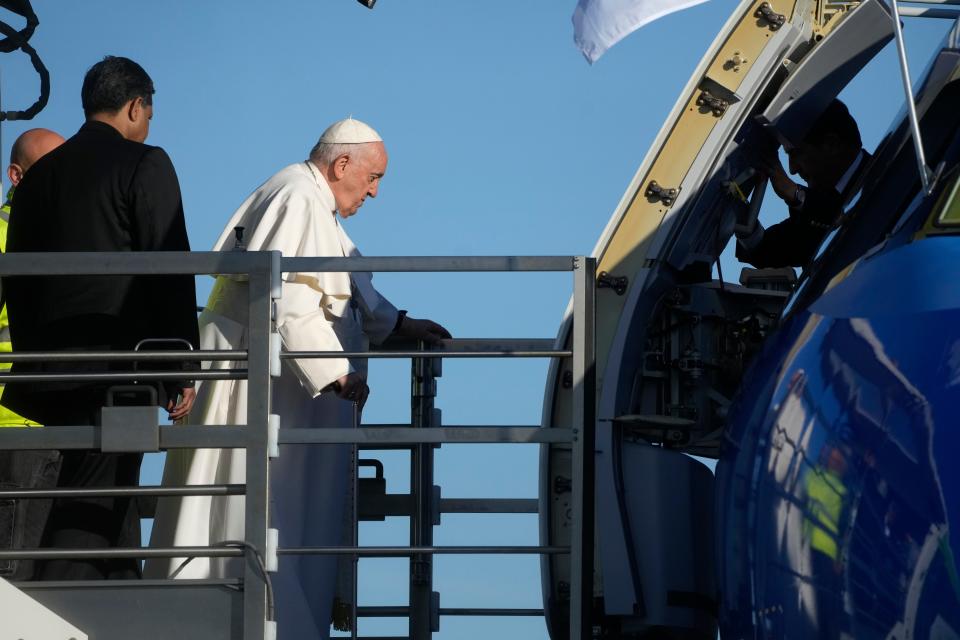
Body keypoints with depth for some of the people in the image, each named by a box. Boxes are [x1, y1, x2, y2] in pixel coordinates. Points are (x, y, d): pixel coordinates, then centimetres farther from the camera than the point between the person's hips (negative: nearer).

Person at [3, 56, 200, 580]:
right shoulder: (144, 164, -4)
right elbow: (170, 269, -10)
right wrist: (183, 367, -7)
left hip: (51, 372, 7)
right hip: (117, 361, -7)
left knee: (113, 505, 15)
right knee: (92, 510, -8)